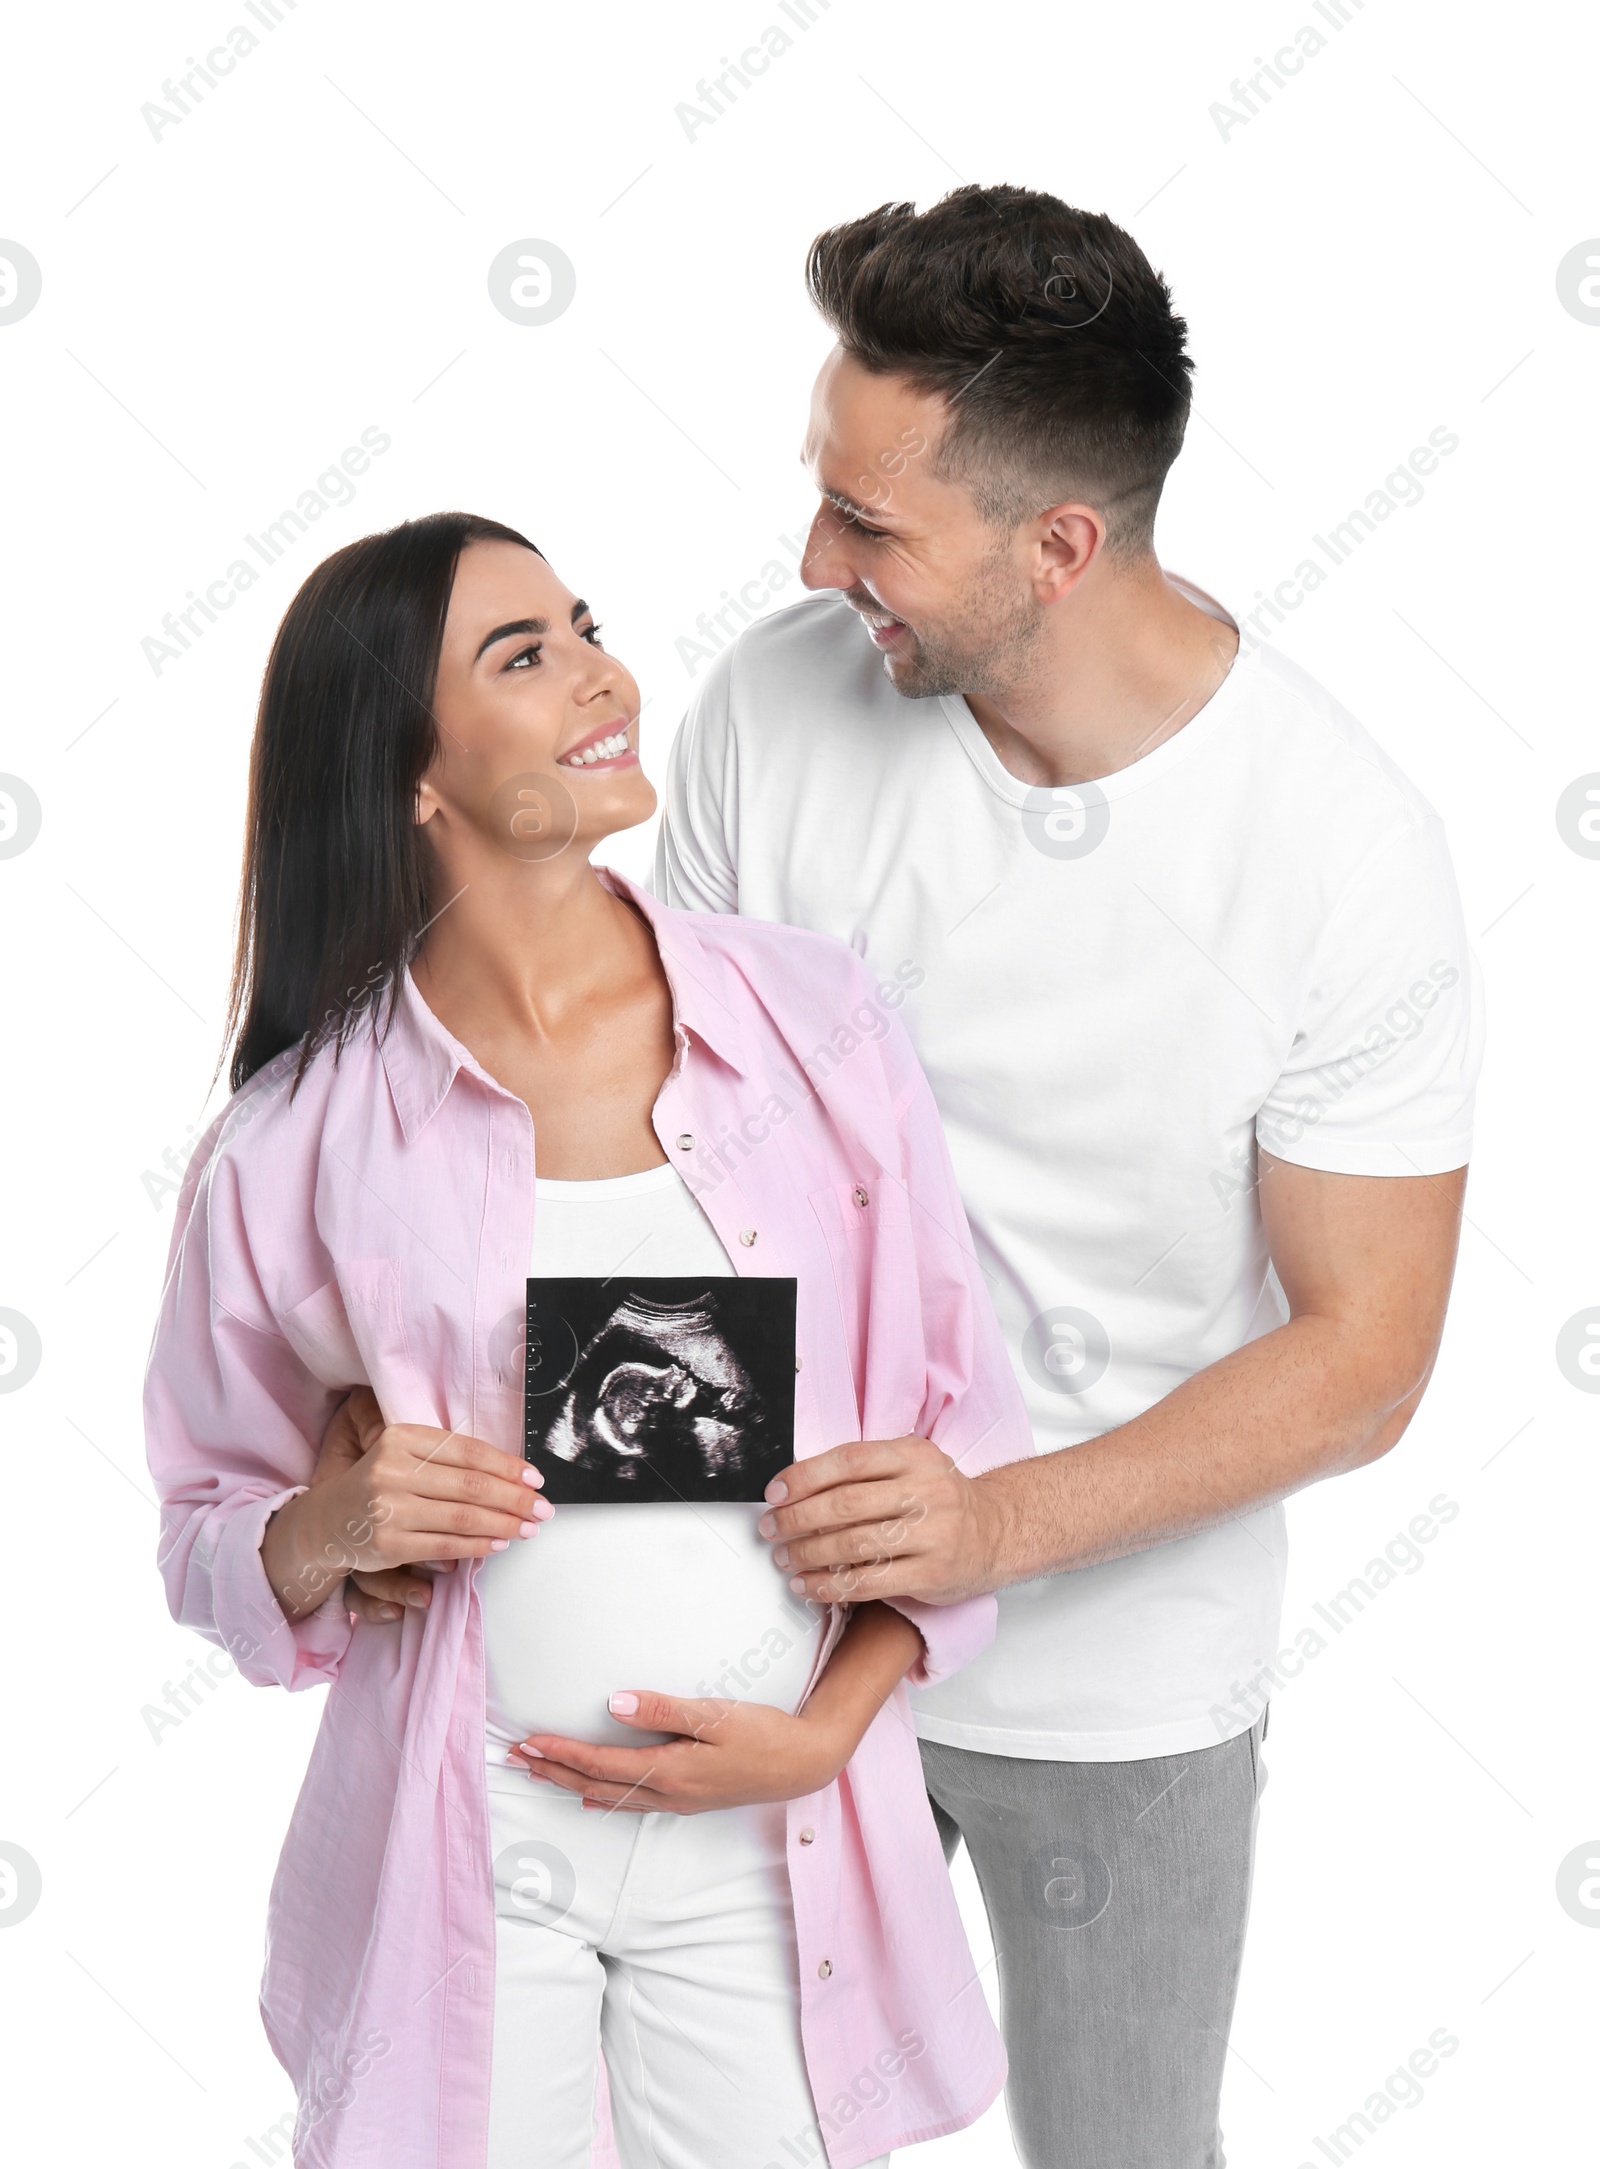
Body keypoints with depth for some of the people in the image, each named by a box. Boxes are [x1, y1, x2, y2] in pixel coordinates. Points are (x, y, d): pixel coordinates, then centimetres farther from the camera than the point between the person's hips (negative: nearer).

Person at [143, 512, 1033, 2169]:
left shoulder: (816, 1018, -4)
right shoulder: (297, 1141, -7)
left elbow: (962, 1422, 1)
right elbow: (210, 1535, 5)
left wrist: (828, 1728, -9)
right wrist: (330, 1530, -17)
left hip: (772, 1847, 1)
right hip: (460, 1846, -1)